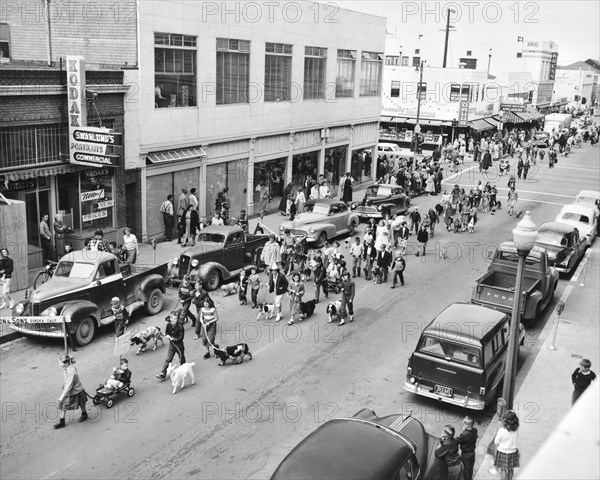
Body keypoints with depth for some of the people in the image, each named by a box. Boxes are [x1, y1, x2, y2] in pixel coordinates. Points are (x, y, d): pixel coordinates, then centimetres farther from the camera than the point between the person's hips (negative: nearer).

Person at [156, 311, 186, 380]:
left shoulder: (179, 326, -18)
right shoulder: (168, 325, -6)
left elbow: (181, 337, -17)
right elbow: (166, 333, 8)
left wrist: (174, 338, -24)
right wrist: (167, 335, -13)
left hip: (179, 344, -2)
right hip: (172, 344, 3)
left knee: (181, 358, 15)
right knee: (168, 359, 1)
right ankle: (163, 373, 0)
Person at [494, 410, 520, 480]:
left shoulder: (502, 430, -27)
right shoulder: (516, 430, -15)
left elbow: (496, 442, -15)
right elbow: (516, 439, 2)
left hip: (503, 452, -4)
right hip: (513, 451, 4)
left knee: (503, 470, 12)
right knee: (510, 469, 21)